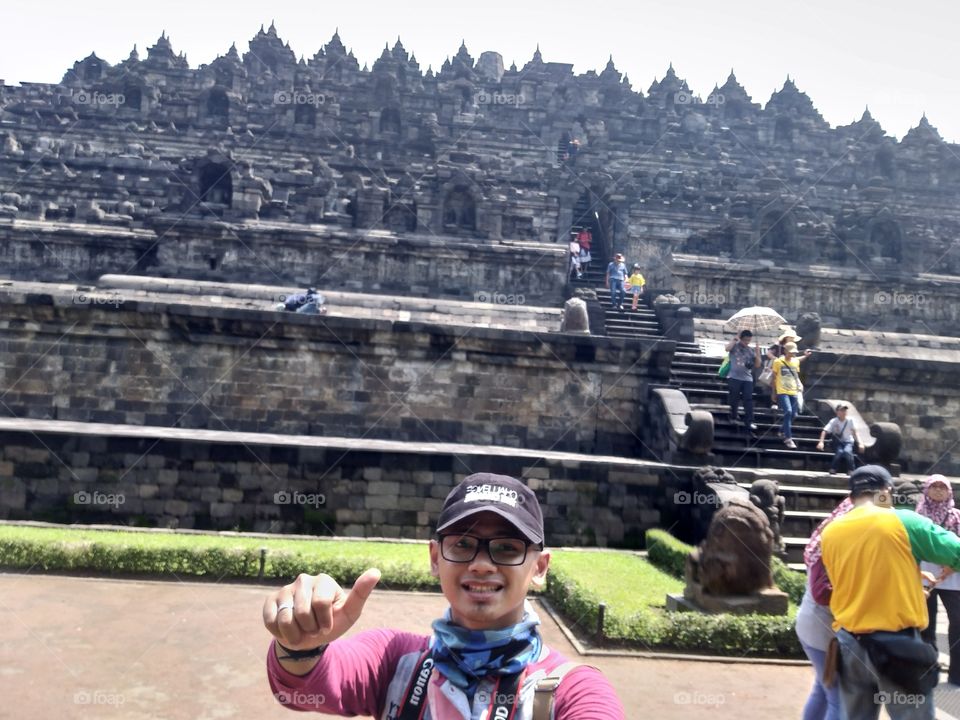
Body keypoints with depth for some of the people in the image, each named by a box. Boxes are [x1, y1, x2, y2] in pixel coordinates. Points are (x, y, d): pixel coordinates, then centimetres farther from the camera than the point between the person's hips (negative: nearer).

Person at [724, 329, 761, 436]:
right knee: (734, 399, 7)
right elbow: (727, 348, -21)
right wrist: (735, 339, -11)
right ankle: (733, 417, 26)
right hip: (734, 377, -2)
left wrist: (757, 352, -3)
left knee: (748, 400, -6)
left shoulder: (751, 350, 10)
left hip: (747, 379, 2)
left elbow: (757, 365, 8)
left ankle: (749, 422, -8)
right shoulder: (734, 346, 3)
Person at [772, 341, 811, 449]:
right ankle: (788, 438, -15)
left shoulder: (796, 361, 8)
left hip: (793, 392, 5)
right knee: (788, 412, -20)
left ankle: (783, 431, 34)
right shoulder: (778, 362, -5)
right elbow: (774, 377, 1)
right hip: (783, 392, -5)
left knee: (793, 414, 8)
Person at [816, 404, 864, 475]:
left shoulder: (850, 421, -5)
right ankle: (833, 469, -10)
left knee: (847, 451, -31)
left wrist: (860, 443, -9)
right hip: (837, 442, -1)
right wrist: (821, 442, -32)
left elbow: (854, 433, 1)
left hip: (848, 442, 1)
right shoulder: (833, 421, -11)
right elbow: (824, 431, -19)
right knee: (839, 452, -31)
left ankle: (851, 471, -15)